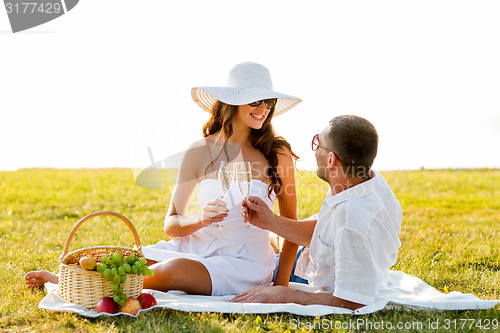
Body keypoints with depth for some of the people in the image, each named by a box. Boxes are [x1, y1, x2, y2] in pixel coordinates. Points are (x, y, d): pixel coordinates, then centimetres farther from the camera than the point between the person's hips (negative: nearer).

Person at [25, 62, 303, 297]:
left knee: (171, 272, -31)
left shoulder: (277, 154, -4)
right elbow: (171, 225, 3)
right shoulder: (198, 153, 1)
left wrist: (280, 285, -4)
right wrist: (200, 220, -19)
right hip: (195, 246, 3)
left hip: (244, 261, -3)